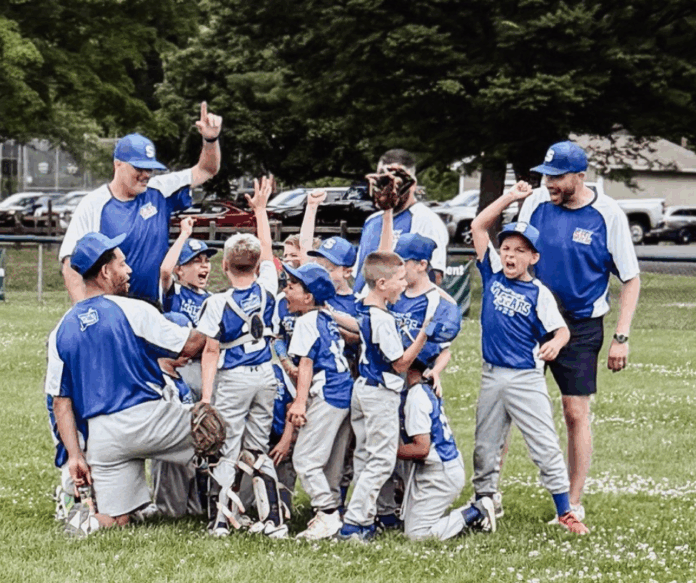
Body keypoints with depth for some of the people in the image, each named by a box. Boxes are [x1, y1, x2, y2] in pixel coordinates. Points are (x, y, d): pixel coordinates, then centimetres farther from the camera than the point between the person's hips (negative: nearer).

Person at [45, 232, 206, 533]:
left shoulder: (62, 330, 11)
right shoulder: (132, 310, -5)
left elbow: (61, 401, 8)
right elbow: (188, 346, -1)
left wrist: (74, 455, 8)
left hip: (102, 437, 5)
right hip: (146, 418, -5)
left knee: (114, 520, 10)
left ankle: (82, 513, -19)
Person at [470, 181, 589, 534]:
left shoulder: (538, 293, -6)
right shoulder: (492, 275, 3)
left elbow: (561, 329, -8)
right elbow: (478, 226, 3)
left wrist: (555, 343, -32)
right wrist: (511, 198, -2)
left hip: (527, 379, -4)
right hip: (492, 376, 4)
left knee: (545, 446, -4)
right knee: (485, 447, 11)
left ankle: (565, 511, 1)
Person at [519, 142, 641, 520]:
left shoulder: (608, 216, -9)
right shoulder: (536, 204, -2)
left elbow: (631, 280, -2)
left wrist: (621, 337, -8)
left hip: (581, 327, -2)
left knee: (576, 414, 1)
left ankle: (574, 503, 12)